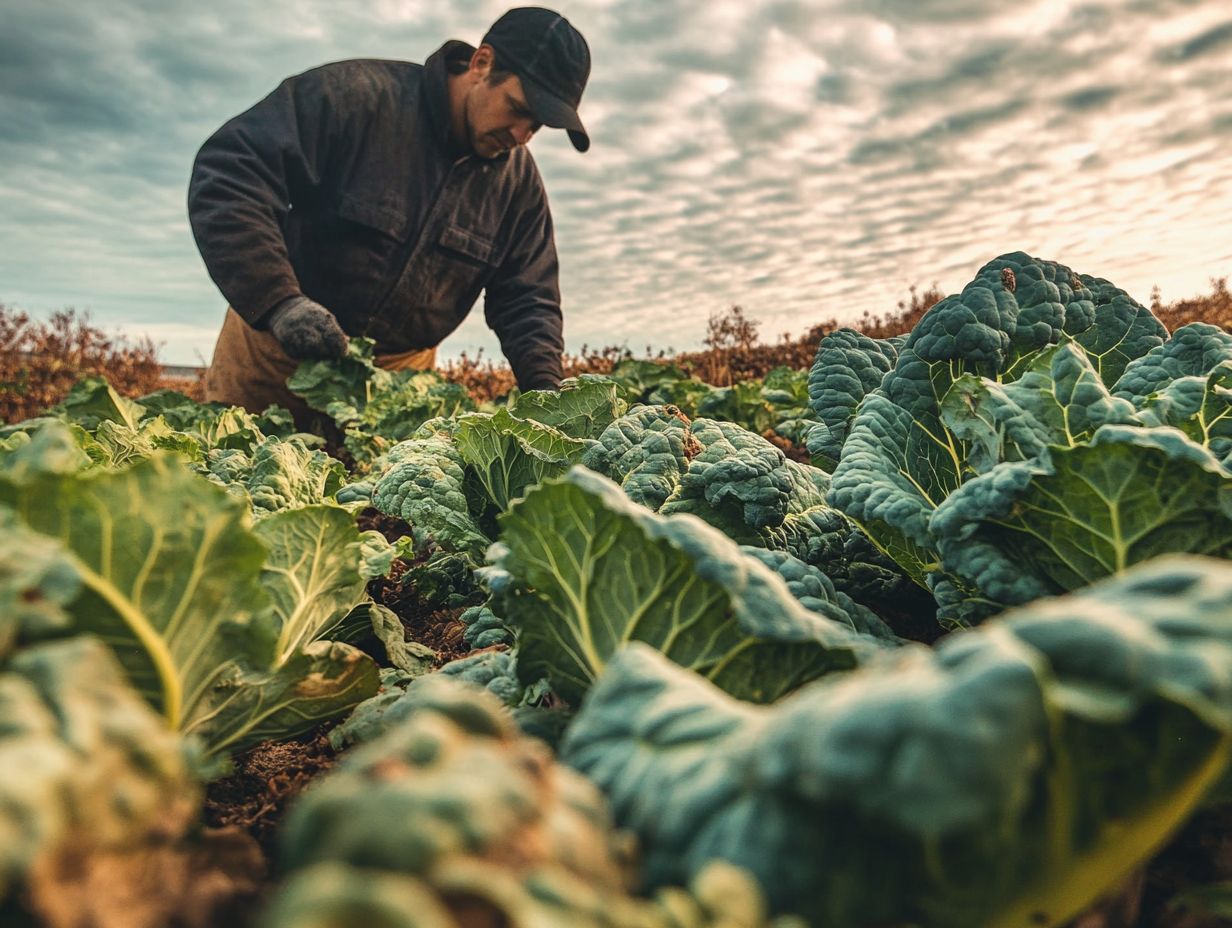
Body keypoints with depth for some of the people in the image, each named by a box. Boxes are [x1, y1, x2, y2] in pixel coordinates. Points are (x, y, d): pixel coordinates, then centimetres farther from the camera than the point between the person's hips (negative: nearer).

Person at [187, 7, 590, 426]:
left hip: (399, 367, 3)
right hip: (272, 344, -2)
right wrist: (278, 299, -35)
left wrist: (545, 389, -18)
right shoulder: (355, 96, -19)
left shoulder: (517, 178, -5)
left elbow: (527, 297, -2)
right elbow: (224, 175, -24)